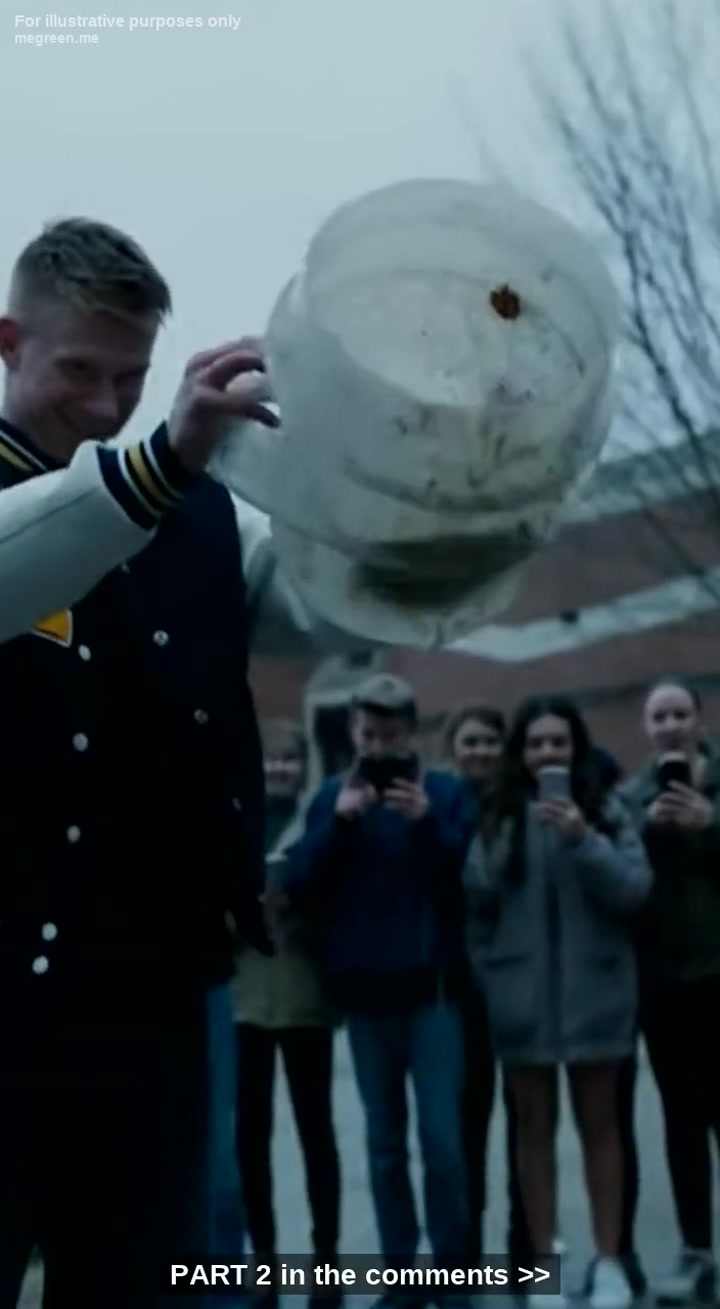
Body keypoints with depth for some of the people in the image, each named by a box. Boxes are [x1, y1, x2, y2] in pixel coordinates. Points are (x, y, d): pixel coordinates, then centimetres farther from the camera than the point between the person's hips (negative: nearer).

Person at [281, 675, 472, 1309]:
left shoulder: (446, 791, 1)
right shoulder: (333, 795, 7)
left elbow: (471, 881, -7)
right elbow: (300, 888, -1)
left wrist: (427, 822, -20)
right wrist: (338, 822, -15)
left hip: (432, 988, -2)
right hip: (363, 991, 2)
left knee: (442, 1138, -4)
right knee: (385, 1142, 9)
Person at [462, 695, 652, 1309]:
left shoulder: (606, 810, 0)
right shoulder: (497, 817, 0)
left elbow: (634, 889, -8)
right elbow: (478, 903, 3)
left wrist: (582, 840, -20)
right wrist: (489, 973, 1)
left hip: (594, 993, 0)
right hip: (523, 995, 1)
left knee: (600, 1124, 8)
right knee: (535, 1127, 9)